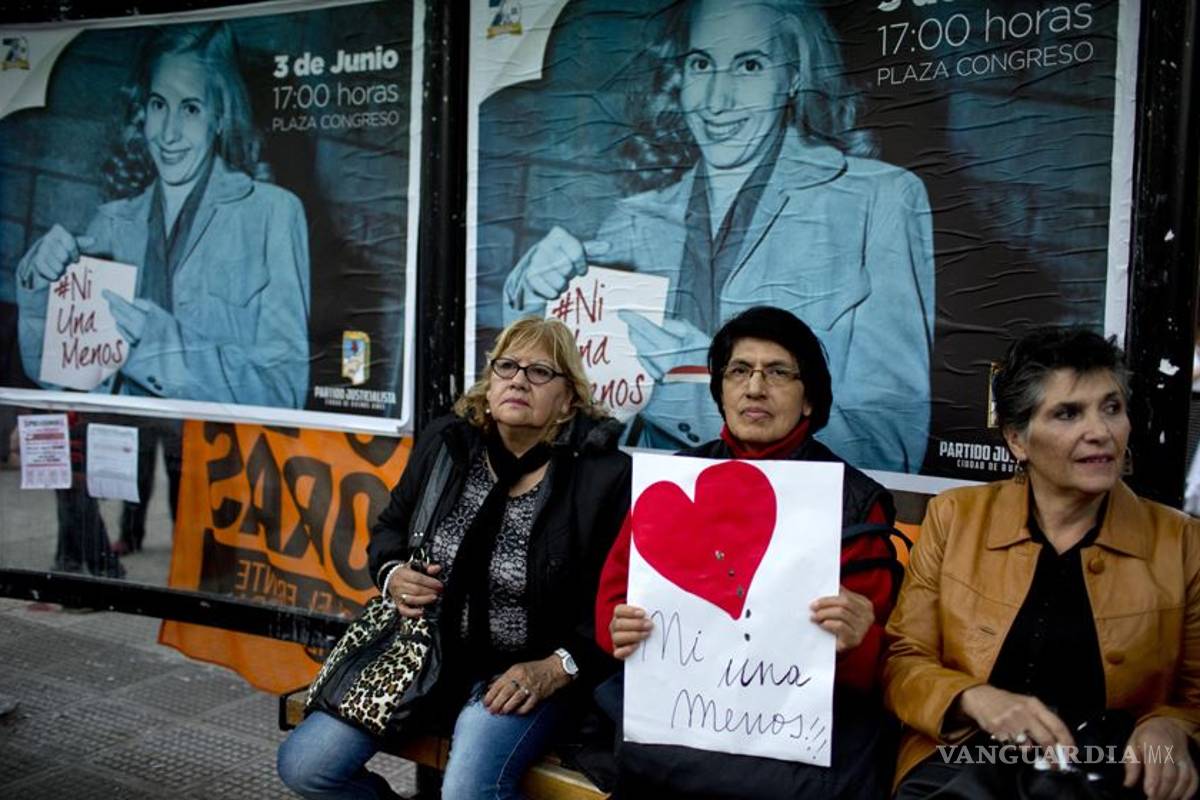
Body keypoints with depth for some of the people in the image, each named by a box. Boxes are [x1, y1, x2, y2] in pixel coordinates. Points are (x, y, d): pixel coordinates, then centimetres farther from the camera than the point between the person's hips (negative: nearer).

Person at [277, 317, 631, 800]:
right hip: (423, 652, 5)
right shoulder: (445, 442, 0)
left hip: (525, 670, -4)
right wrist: (393, 576, -6)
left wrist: (555, 669, -19)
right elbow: (390, 528, 14)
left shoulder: (605, 475, -14)